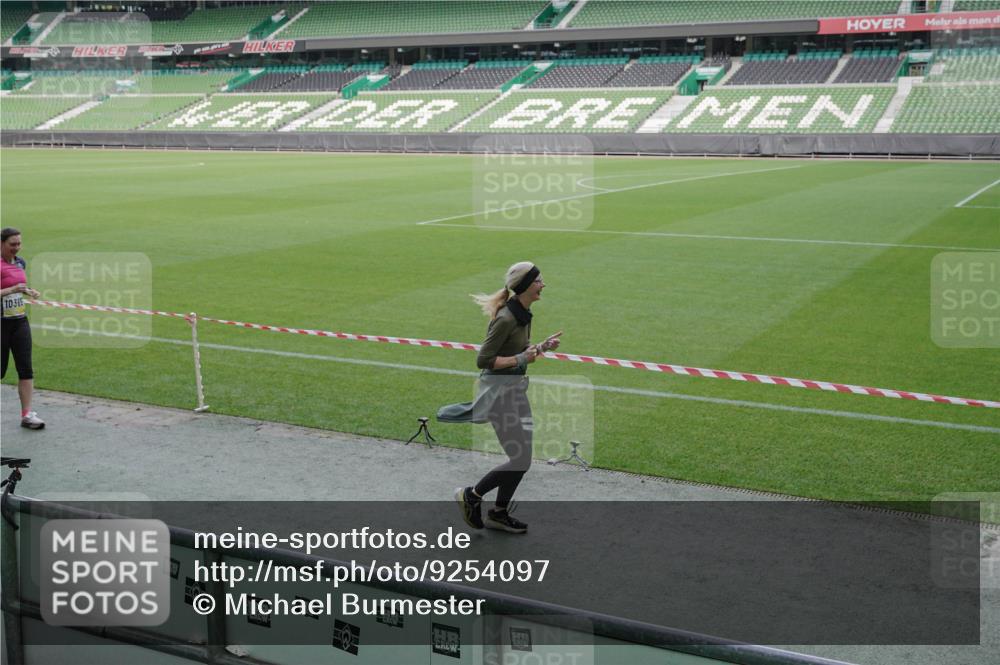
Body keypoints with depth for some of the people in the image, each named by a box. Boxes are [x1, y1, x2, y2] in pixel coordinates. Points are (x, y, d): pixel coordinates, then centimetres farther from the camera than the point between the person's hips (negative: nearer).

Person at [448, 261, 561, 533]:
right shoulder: (506, 319, -23)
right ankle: (471, 495, 13)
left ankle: (499, 513, 27)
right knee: (520, 461, -6)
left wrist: (541, 346, 5)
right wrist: (520, 359, -23)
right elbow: (483, 360, -21)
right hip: (499, 391, -9)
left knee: (522, 458, 13)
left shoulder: (523, 314, 6)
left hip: (516, 389, 9)